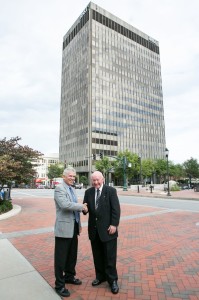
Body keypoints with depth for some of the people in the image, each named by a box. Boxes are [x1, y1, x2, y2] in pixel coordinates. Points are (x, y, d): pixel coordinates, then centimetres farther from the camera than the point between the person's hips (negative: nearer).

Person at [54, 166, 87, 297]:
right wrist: (81, 206, -18)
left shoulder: (72, 189, 12)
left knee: (72, 255, 21)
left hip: (73, 227, 9)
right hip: (64, 227, -8)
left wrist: (79, 224, 16)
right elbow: (65, 204, -30)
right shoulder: (59, 188, -15)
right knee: (61, 257, 6)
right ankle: (59, 285, 21)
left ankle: (69, 276, 40)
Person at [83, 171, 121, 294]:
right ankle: (100, 276, 35)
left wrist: (114, 224, -14)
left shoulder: (111, 191, -9)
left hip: (108, 229, -4)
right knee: (97, 255, 17)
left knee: (110, 256, 7)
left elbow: (116, 209, -10)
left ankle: (113, 280, 24)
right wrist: (85, 209, -16)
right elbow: (85, 207, 8)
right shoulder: (88, 192, 4)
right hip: (94, 229, 4)